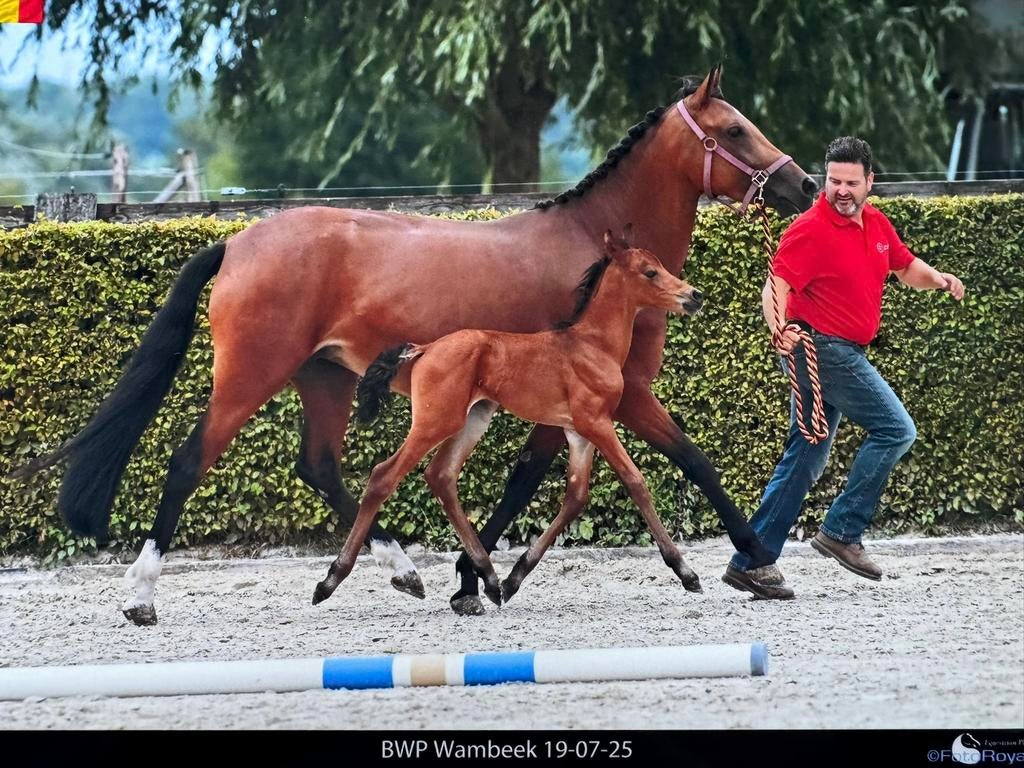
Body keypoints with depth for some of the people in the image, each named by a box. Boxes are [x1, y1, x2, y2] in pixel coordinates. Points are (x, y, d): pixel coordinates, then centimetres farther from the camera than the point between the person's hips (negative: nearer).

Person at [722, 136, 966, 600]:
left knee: (806, 460, 8)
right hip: (822, 348, -9)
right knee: (895, 430, -11)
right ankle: (842, 532, -7)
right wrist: (779, 328, -44)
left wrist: (937, 279, 2)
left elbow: (907, 268, 24)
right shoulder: (811, 229, -15)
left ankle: (751, 562, 8)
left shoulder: (876, 223, 11)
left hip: (841, 354, 9)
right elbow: (778, 285, -25)